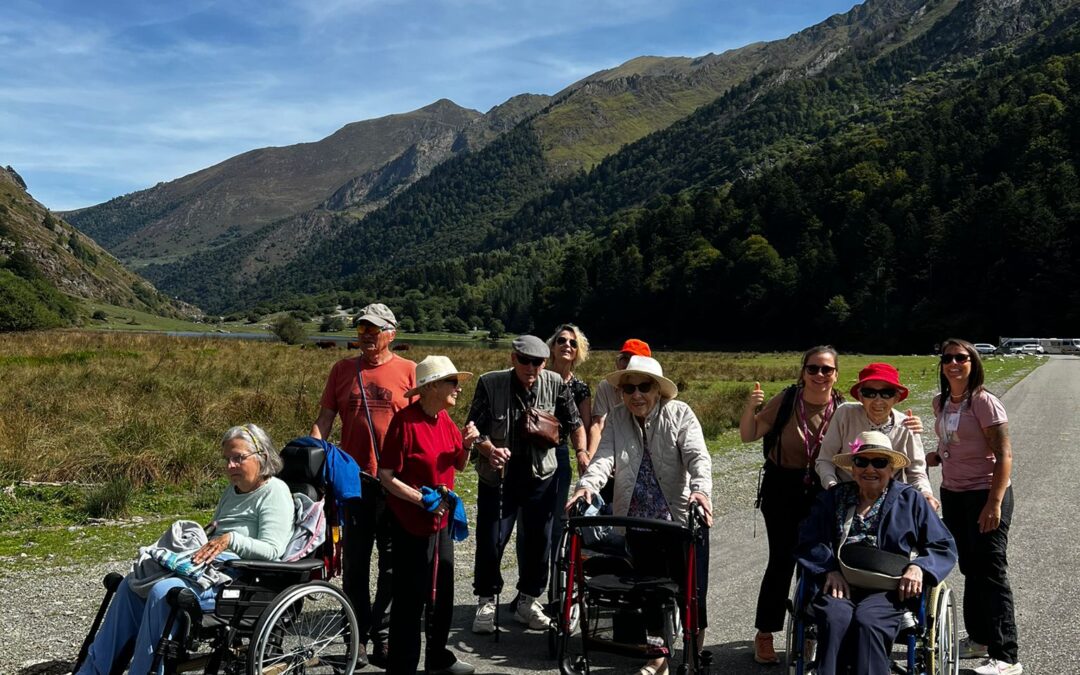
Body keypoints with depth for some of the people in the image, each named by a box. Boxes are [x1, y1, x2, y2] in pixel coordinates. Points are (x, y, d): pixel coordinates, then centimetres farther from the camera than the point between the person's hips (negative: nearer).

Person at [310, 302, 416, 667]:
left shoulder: (409, 371, 0)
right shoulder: (342, 370, 6)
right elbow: (324, 420, 6)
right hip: (354, 477, 2)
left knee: (392, 563, 7)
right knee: (355, 562, 8)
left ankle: (383, 636, 18)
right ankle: (358, 637, 19)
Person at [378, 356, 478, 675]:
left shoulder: (444, 419, 5)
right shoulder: (405, 421, -18)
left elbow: (458, 464, 15)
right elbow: (385, 476, -18)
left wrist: (466, 444, -5)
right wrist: (423, 500, -21)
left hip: (441, 520, 8)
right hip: (411, 523, -8)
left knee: (443, 593, 17)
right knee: (411, 598, 0)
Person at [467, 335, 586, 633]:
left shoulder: (555, 385, -5)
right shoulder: (490, 384, -10)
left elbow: (574, 424, 4)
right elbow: (475, 428, -8)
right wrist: (489, 450, -26)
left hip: (541, 477, 2)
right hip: (497, 475, -2)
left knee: (539, 542, 10)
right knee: (490, 542, 0)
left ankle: (528, 600, 28)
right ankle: (486, 601, 20)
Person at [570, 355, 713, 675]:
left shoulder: (679, 414, -5)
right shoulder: (616, 419, 3)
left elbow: (697, 455, -17)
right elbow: (604, 457, -8)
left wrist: (700, 489, -36)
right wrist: (587, 485, -29)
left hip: (683, 519, -2)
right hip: (638, 521, 3)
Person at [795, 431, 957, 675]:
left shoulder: (910, 500, 16)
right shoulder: (831, 499, 20)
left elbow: (944, 547, 14)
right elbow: (808, 543, 11)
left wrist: (919, 567, -6)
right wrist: (829, 570, -9)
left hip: (889, 589, -1)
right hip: (840, 585, 1)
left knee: (867, 620, -34)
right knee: (835, 618, -32)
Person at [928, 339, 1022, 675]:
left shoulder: (984, 402, -13)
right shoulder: (940, 403, 8)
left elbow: (1004, 455, -17)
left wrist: (994, 503, -22)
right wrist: (926, 459, 0)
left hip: (985, 494, -7)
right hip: (952, 494, 7)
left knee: (991, 572, -4)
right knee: (970, 569, 16)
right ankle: (979, 638, 29)